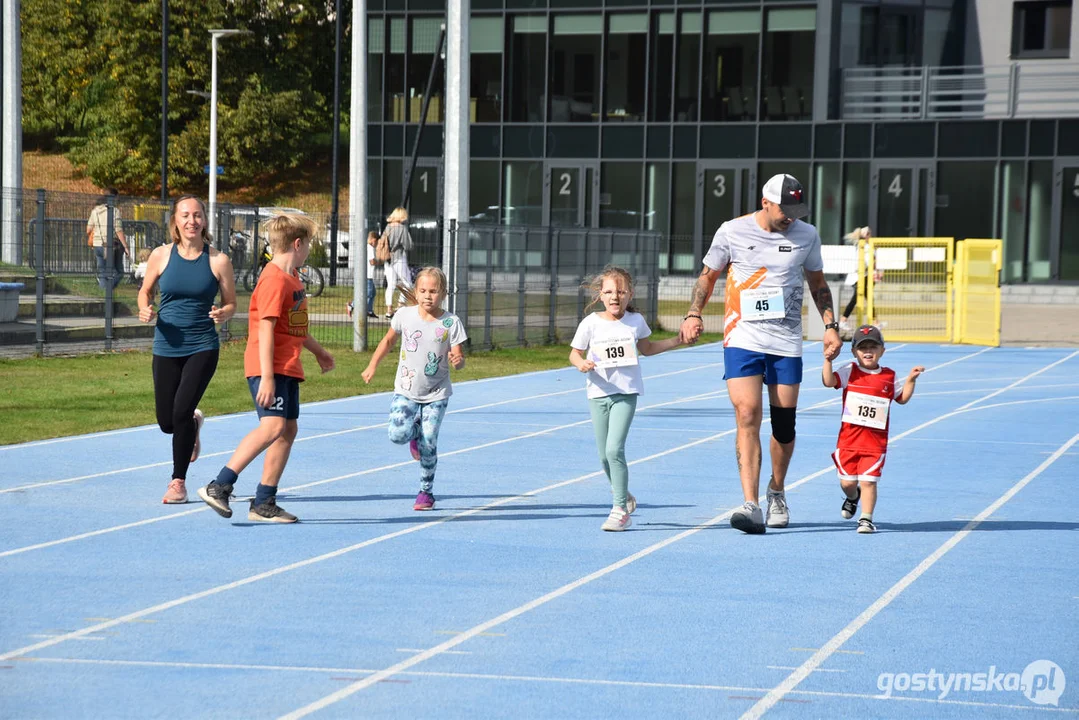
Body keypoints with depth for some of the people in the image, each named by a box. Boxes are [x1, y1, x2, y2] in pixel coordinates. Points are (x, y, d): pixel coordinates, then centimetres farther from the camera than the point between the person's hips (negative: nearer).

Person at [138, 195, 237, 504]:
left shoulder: (218, 260, -4)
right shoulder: (161, 255, -1)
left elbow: (231, 303, 4)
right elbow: (145, 290, 12)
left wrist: (222, 314, -19)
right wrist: (145, 309, -10)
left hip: (203, 347, -2)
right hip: (167, 348, 2)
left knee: (182, 410, -16)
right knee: (167, 422, 5)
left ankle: (178, 482, 1)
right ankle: (194, 423, 44)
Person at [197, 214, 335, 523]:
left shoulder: (292, 277, 16)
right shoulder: (274, 280, -16)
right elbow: (265, 330, -21)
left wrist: (318, 350, 41)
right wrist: (267, 378, -26)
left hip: (288, 367, 10)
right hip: (270, 366, -10)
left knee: (288, 430, 8)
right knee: (272, 426, -22)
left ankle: (264, 503, 12)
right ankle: (219, 486, -21)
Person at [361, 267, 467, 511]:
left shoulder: (451, 323, -11)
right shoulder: (405, 315, -5)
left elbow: (457, 358, -10)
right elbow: (389, 340, 12)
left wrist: (458, 361, -34)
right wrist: (372, 366, 10)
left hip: (436, 393, -2)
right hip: (406, 390, 2)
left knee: (428, 445, -6)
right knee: (398, 435, -17)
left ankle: (426, 492, 14)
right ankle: (415, 432, 21)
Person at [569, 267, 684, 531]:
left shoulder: (636, 321, 1)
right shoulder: (591, 323, -4)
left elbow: (646, 348, 20)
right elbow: (574, 353, 5)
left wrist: (678, 340, 13)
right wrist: (581, 363, -18)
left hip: (626, 393, -2)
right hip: (598, 393, 2)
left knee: (614, 449, -17)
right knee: (604, 455, 7)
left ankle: (621, 510, -11)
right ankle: (624, 497, 33)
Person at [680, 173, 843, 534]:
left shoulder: (807, 235, 4)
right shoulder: (732, 232, -2)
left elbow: (817, 283, 17)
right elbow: (708, 275, 9)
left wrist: (830, 325, 8)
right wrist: (694, 314, -6)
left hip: (787, 342, 2)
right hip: (743, 338, -2)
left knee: (784, 425, 6)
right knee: (747, 416, -16)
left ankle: (776, 491, 32)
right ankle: (751, 505, -21)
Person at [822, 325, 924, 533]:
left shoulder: (889, 377, 7)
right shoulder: (849, 372, 2)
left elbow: (902, 398, 19)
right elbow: (829, 382, -12)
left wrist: (911, 379, 7)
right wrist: (828, 360, -22)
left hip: (875, 440, 0)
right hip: (849, 438, 0)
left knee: (868, 481, -8)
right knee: (847, 482, 9)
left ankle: (866, 518, 1)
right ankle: (853, 497, 42)